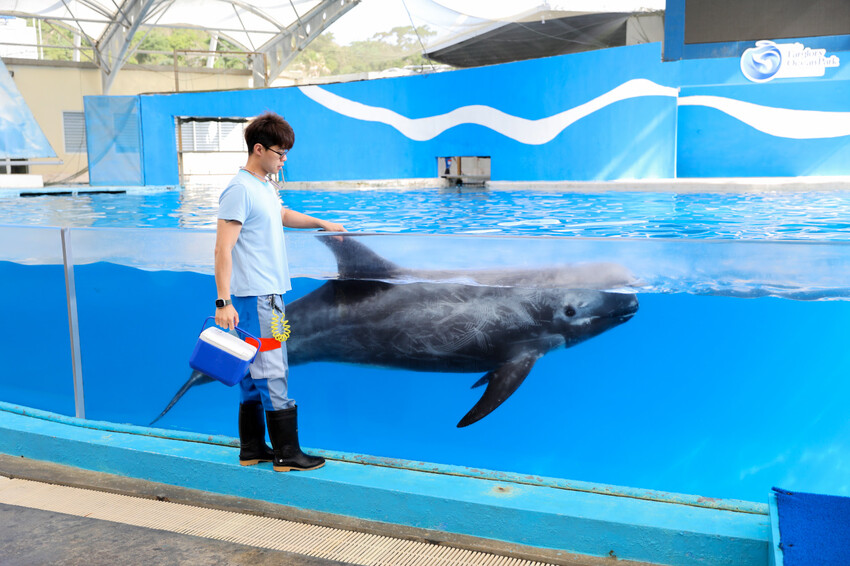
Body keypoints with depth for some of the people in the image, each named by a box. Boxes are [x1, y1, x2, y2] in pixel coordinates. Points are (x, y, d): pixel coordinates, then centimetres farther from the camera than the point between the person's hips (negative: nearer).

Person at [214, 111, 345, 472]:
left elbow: (282, 215, 37)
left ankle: (252, 450, 22)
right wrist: (223, 302, -23)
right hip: (255, 297, -10)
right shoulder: (240, 190, -13)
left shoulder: (266, 186, 15)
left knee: (254, 374, 13)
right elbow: (223, 248, -18)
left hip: (268, 294, 10)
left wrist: (320, 223, 33)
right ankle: (287, 455, 3)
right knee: (272, 374, -5)